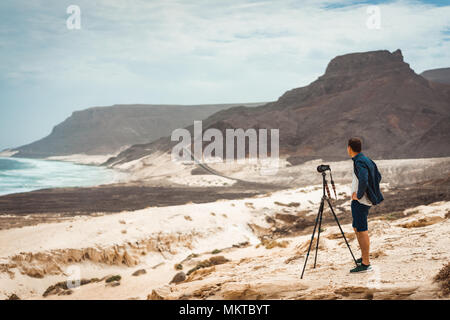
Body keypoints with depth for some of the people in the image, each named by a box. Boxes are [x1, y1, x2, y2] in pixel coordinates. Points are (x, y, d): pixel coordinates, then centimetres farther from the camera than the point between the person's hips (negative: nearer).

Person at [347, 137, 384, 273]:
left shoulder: (360, 162, -18)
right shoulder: (366, 160, 12)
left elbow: (364, 181, -32)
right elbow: (378, 176, 22)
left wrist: (358, 195, -19)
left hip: (360, 201, -10)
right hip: (359, 200, 10)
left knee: (362, 231, -7)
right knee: (356, 228, 20)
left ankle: (366, 264, -4)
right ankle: (364, 256, 29)